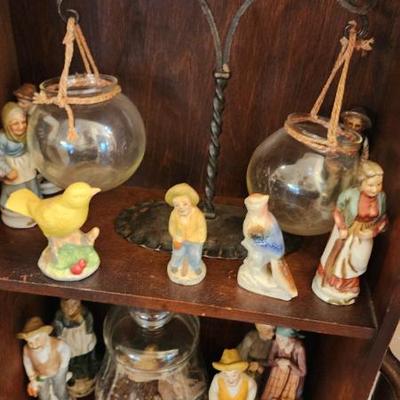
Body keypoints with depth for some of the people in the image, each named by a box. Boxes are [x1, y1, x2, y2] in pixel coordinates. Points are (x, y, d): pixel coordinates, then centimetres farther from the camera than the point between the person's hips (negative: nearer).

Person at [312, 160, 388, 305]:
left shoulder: (381, 197, -20)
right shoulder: (350, 194, -29)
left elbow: (383, 219, -3)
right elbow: (337, 212, -11)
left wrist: (373, 232, -18)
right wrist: (341, 228, -21)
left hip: (364, 237, 3)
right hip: (345, 234, -3)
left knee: (354, 265, 26)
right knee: (336, 261, 21)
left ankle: (346, 291, 55)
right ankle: (329, 285, 52)